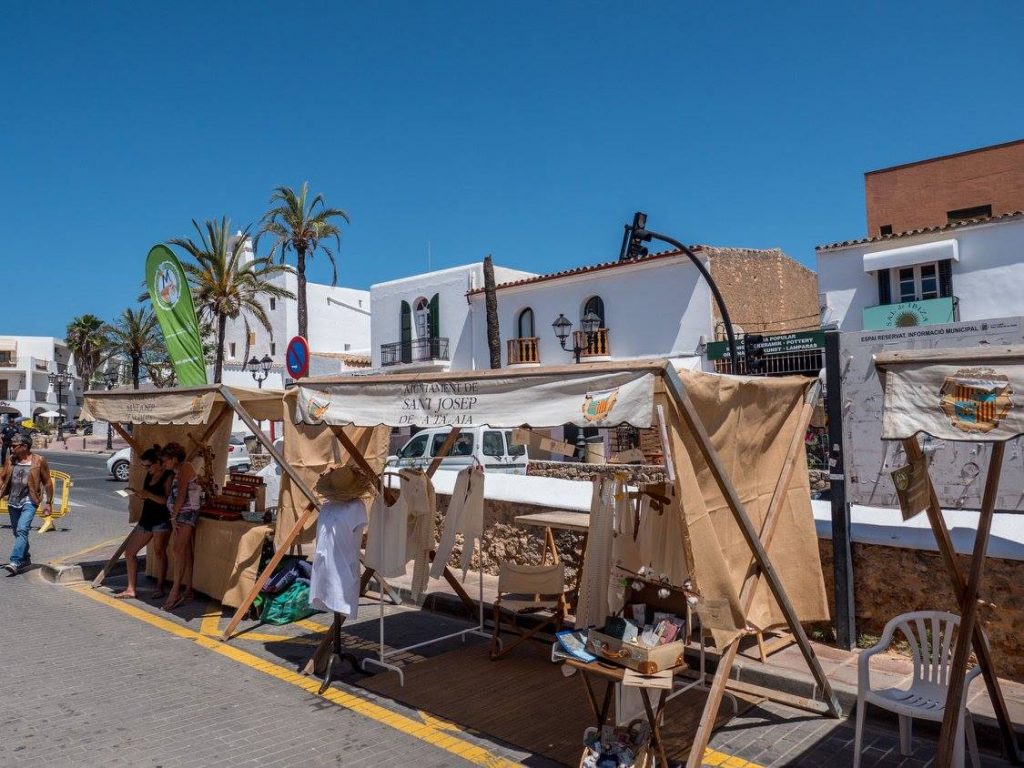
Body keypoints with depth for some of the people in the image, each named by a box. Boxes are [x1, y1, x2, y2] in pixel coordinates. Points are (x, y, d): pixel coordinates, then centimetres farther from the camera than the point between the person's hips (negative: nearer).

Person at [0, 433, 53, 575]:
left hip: (29, 501, -5)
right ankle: (25, 559, 30)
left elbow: (47, 482, -2)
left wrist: (48, 503, -2)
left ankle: (15, 562, -21)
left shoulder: (38, 461, -8)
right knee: (17, 532, 15)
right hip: (13, 501, 5)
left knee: (22, 530, -18)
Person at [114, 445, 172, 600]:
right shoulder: (148, 474, 12)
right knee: (129, 551, 8)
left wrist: (147, 494, -26)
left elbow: (167, 500, -19)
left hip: (162, 519, -9)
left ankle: (160, 588, 1)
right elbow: (145, 497, 19)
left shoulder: (169, 476, -11)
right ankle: (131, 589, 15)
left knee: (159, 551, -9)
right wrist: (136, 493, -1)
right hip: (146, 517, 9)